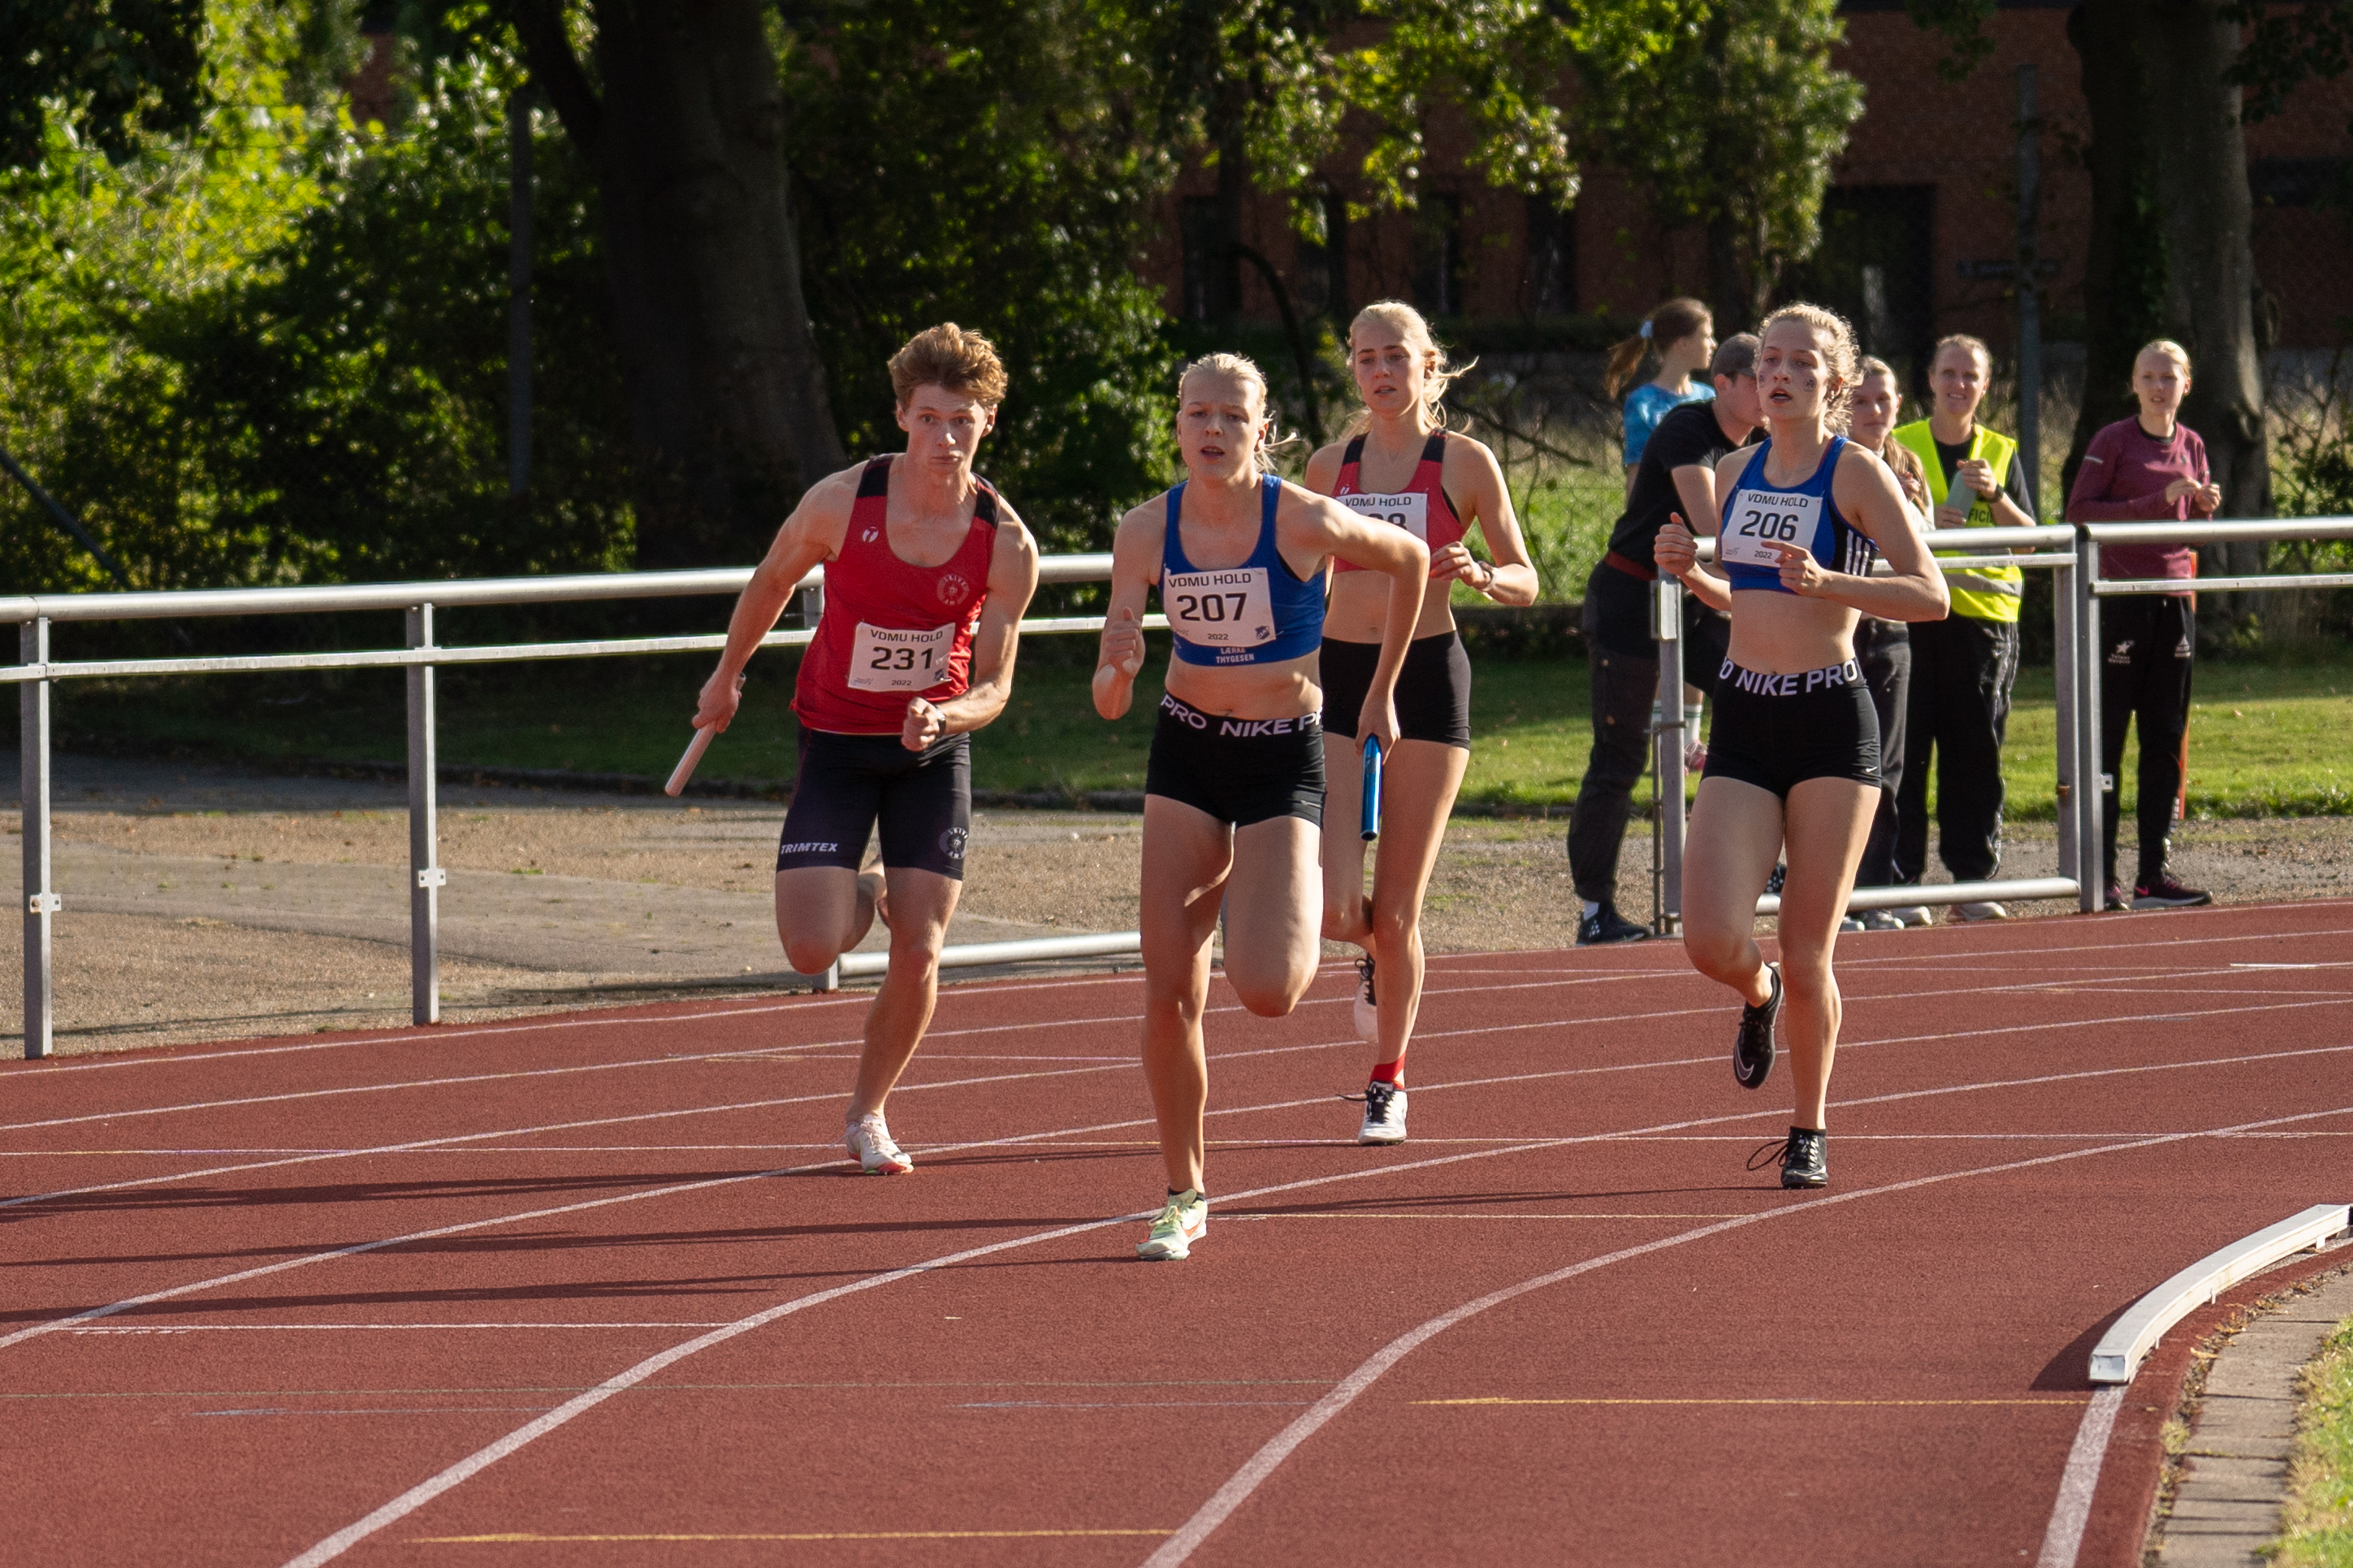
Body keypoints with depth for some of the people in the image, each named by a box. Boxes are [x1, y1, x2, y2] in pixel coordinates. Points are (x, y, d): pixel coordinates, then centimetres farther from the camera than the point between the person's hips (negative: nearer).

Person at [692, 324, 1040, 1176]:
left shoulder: (1006, 546, -14)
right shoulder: (842, 501, -16)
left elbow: (993, 686, -10)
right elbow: (771, 582, 4)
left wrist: (944, 716, -32)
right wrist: (727, 675, 17)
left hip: (934, 754, 1)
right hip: (837, 745, -1)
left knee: (919, 954, -5)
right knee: (812, 950, -13)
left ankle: (868, 1113, 20)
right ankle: (863, 899, 25)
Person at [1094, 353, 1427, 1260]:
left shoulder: (1304, 522, -19)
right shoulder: (1146, 532, -9)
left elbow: (1409, 561, 2)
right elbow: (1110, 702, -6)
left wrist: (1381, 693, 8)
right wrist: (1120, 667, -30)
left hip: (1284, 757, -3)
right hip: (1187, 751, 3)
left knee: (1267, 991, -17)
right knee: (1169, 995, -3)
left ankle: (1307, 911, 20)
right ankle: (1185, 1199, 13)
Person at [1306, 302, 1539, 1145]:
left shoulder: (1464, 463, 0)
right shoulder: (1330, 467, 9)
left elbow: (1525, 582, 1)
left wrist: (1480, 575, -18)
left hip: (1427, 673, -2)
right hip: (1338, 675, 2)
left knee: (1397, 909, -2)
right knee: (1332, 907, -11)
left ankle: (1388, 1083, 15)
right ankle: (1377, 952, 26)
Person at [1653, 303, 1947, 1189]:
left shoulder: (1855, 474, -6)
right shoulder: (1735, 476, 11)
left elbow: (1930, 593, -12)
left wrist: (1826, 583, -24)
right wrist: (1689, 573, 3)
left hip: (1831, 724, -4)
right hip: (1743, 719, 4)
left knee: (1808, 953, -1)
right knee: (1712, 941, -11)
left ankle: (1810, 1132, 17)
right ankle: (1760, 997, 26)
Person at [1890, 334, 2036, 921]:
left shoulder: (2002, 453, 13)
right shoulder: (1900, 446, 7)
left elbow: (2030, 541, 7)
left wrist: (1995, 497, -9)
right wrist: (1918, 522, -12)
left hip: (1985, 614, 2)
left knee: (1977, 752, 2)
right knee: (1906, 750, -5)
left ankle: (1973, 878, 7)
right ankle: (1900, 879, -2)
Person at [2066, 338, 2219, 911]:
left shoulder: (2190, 445, 12)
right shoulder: (2113, 442, -5)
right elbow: (2080, 512, -13)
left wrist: (2205, 507, -2)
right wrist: (2157, 502, -18)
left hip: (2175, 599, 6)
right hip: (2120, 598, -6)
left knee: (2167, 740, 7)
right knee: (2105, 737, -5)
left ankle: (2153, 873, 11)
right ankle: (2101, 874, -3)